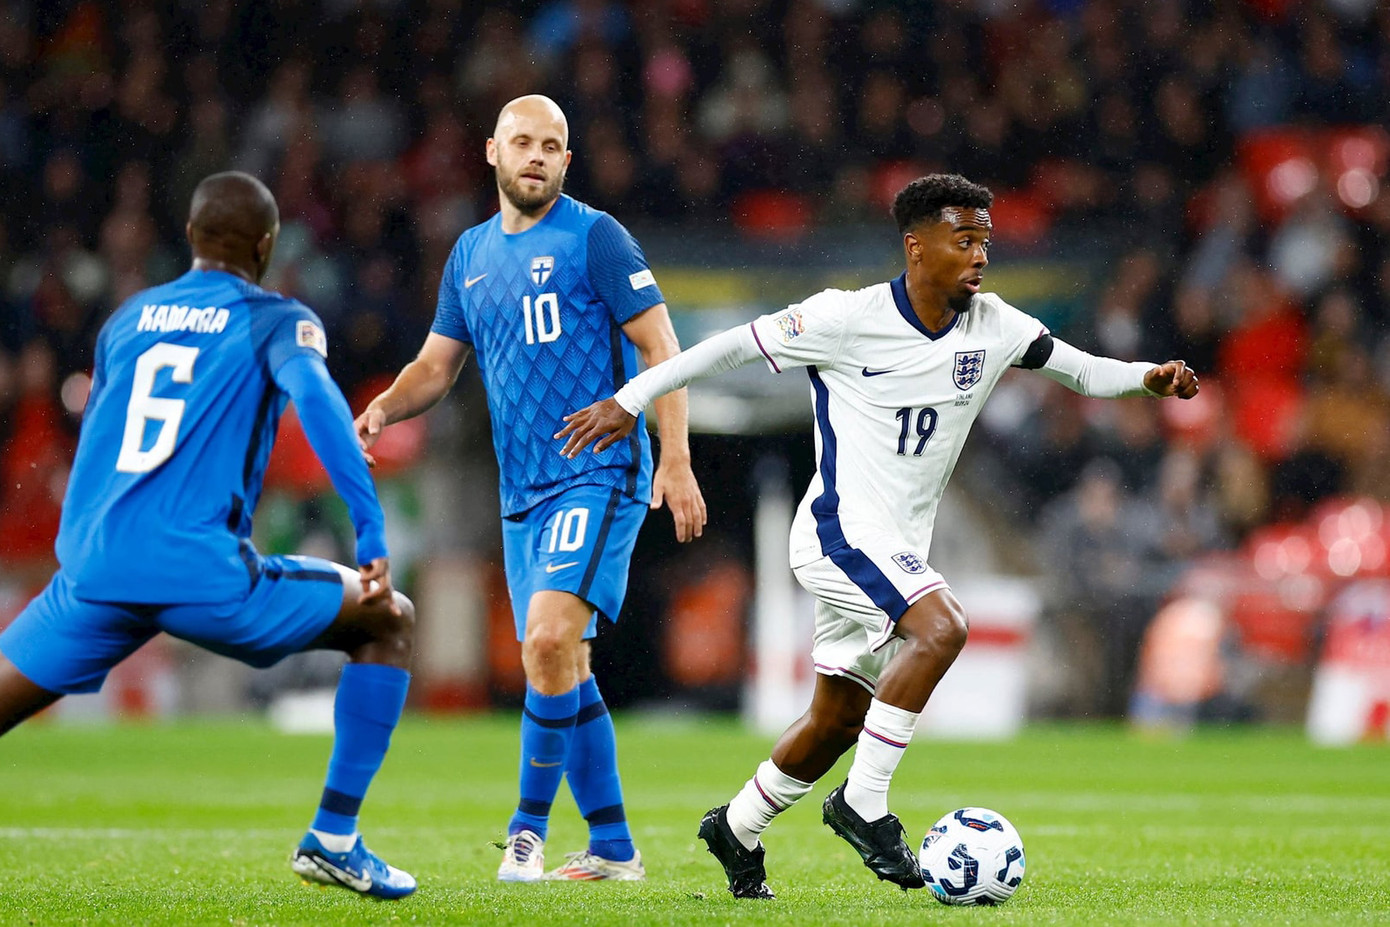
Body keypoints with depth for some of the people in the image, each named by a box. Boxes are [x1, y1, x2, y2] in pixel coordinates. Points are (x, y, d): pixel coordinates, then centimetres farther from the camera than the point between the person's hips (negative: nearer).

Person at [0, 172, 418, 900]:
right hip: (203, 573, -4)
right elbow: (314, 396, -15)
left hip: (94, 569, 4)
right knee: (389, 622, 14)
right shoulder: (275, 321, 6)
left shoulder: (128, 317, 21)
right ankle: (332, 840, 8)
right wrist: (372, 533, -20)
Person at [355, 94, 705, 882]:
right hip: (523, 492, 7)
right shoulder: (473, 254, 14)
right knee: (564, 670, 9)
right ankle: (613, 846, 17)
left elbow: (661, 347, -8)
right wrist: (383, 410, -1)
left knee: (551, 640, -22)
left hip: (597, 477, -7)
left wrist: (675, 461, -16)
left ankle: (530, 826, -12)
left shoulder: (594, 237, -6)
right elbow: (437, 366, 20)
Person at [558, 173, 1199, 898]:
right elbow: (734, 346, -7)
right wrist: (629, 401, -6)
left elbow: (1079, 371, 10)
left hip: (900, 550, 7)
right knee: (941, 628, -29)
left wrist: (1146, 377, -10)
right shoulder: (849, 319, -14)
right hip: (841, 531, -7)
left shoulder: (992, 327, 1)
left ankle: (738, 829, 35)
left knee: (841, 716, 13)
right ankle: (862, 804, -19)